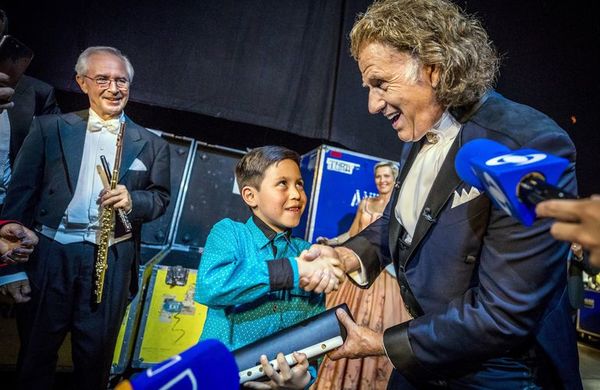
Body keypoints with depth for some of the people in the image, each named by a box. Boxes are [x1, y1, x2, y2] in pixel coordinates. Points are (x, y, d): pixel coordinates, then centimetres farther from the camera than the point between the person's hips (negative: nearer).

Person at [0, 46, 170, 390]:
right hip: (49, 256, 0)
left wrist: (132, 200, -13)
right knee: (36, 353, 14)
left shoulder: (152, 144, 7)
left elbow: (161, 198, 10)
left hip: (111, 262, 0)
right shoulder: (49, 128, 4)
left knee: (96, 359, 12)